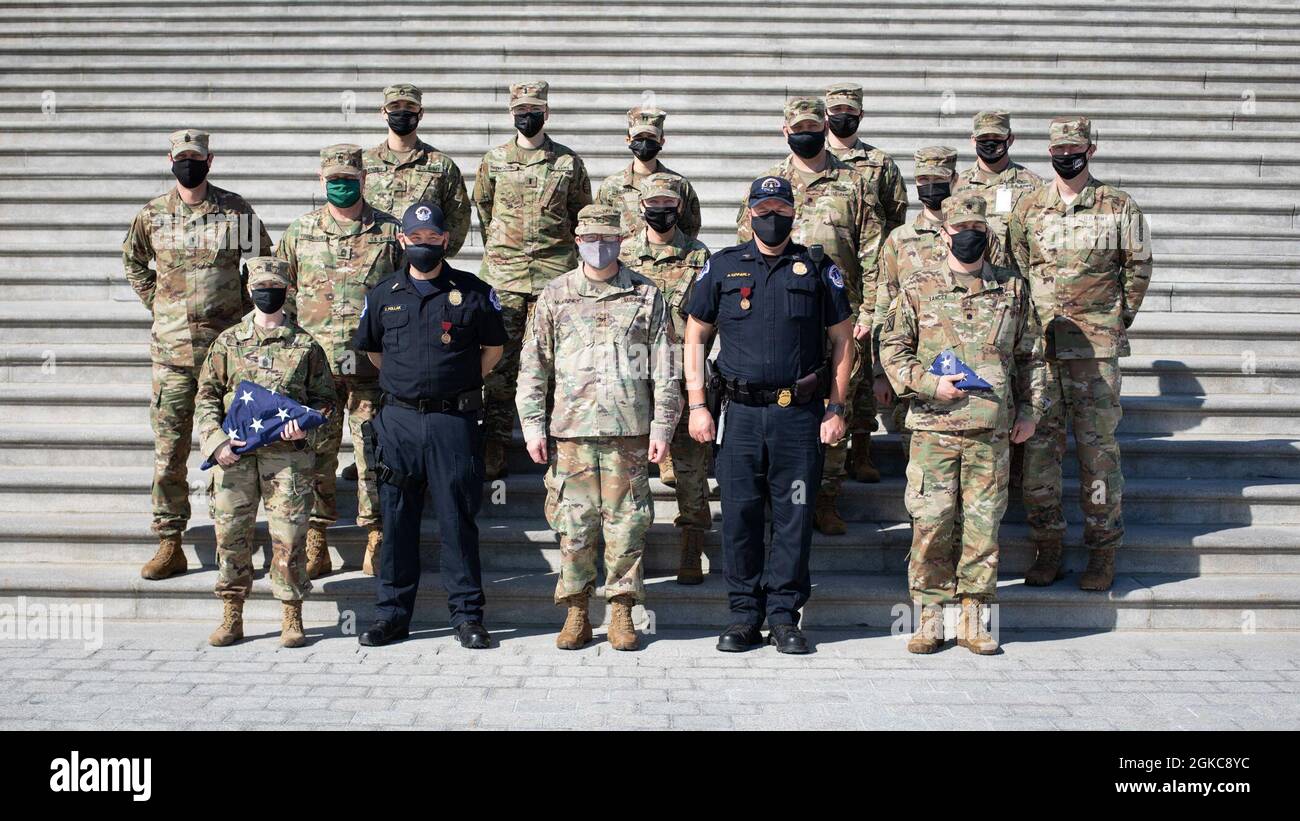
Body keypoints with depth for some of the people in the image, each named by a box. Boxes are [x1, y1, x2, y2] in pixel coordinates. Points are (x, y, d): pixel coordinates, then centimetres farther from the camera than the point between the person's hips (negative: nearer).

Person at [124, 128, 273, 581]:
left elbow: (263, 259, 13)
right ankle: (170, 544, 12)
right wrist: (155, 303, 11)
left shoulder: (235, 210, 1)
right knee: (168, 451, 3)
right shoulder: (152, 214, 5)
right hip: (171, 349, 2)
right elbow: (133, 261, 22)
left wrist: (245, 306, 6)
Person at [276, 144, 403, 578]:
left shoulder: (390, 231, 6)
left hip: (373, 362, -1)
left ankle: (376, 540, 12)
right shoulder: (299, 232, 9)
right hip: (315, 360, 1)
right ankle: (314, 542, 14)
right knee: (315, 451, 4)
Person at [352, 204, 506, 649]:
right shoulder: (382, 295, 9)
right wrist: (406, 380, 14)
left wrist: (459, 384, 7)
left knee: (458, 520, 2)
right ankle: (392, 613, 17)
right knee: (397, 520, 8)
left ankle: (467, 615, 11)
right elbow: (371, 350, 21)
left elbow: (493, 348, 11)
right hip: (397, 418, 2)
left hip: (454, 420, -2)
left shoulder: (472, 292, 1)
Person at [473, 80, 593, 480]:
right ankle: (493, 448, 5)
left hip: (554, 276, -1)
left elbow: (582, 215, 15)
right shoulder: (493, 161, 8)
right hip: (503, 275, 1)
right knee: (499, 361, 0)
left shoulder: (569, 163, 5)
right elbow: (482, 206, 21)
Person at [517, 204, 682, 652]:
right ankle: (575, 613, 14)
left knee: (626, 522, 2)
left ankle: (622, 613, 13)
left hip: (629, 429, 0)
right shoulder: (555, 295, 9)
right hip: (571, 429, 1)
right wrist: (532, 425, 2)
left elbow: (665, 367, 7)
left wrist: (662, 426, 1)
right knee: (574, 524, 3)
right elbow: (533, 365, 9)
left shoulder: (647, 295, 8)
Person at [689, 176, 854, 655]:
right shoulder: (722, 267, 8)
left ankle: (785, 615, 14)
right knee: (739, 516, 2)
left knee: (794, 517, 3)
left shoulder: (818, 269, 7)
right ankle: (745, 616, 14)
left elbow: (843, 340, 9)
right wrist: (697, 405, 2)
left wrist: (836, 408, 3)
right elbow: (695, 336, 11)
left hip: (800, 415, 0)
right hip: (740, 413, 0)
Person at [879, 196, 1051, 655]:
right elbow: (892, 348, 6)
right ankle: (930, 616, 11)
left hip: (992, 431, 2)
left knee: (983, 524, 4)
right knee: (931, 523, -2)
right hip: (933, 428, -2)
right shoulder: (919, 289, 5)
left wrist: (1030, 410, 8)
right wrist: (928, 384, -8)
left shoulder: (1013, 289, 11)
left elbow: (1031, 356, 16)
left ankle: (973, 619, 16)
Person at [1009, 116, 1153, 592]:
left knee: (1098, 447, -1)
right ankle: (1048, 548, 14)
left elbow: (1138, 269, 10)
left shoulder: (1119, 207, 3)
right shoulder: (1029, 207, 9)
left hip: (1097, 348, -2)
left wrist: (1116, 322, 7)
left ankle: (1102, 553, 9)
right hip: (1039, 345, 2)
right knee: (1038, 447, 2)